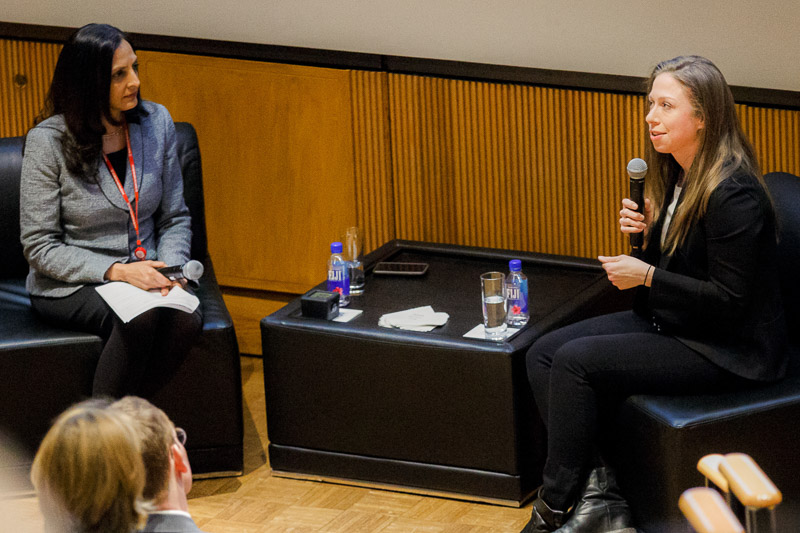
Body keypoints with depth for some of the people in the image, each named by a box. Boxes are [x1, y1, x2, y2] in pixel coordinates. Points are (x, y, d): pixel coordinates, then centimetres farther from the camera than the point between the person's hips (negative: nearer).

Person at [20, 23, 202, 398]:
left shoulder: (156, 122, 2)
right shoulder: (48, 142, -11)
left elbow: (174, 217, 10)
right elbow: (39, 247, -10)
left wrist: (170, 268, -10)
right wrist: (115, 270, -21)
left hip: (142, 274, 4)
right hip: (67, 286, -4)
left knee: (186, 319, -30)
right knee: (143, 317, -35)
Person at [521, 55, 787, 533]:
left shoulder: (733, 194, -23)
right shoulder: (676, 174, 6)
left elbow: (730, 298, -23)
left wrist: (646, 277, -20)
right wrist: (645, 230, -3)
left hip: (724, 349, -10)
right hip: (670, 322, 10)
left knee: (576, 361, -20)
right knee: (544, 353, -3)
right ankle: (597, 490, -11)